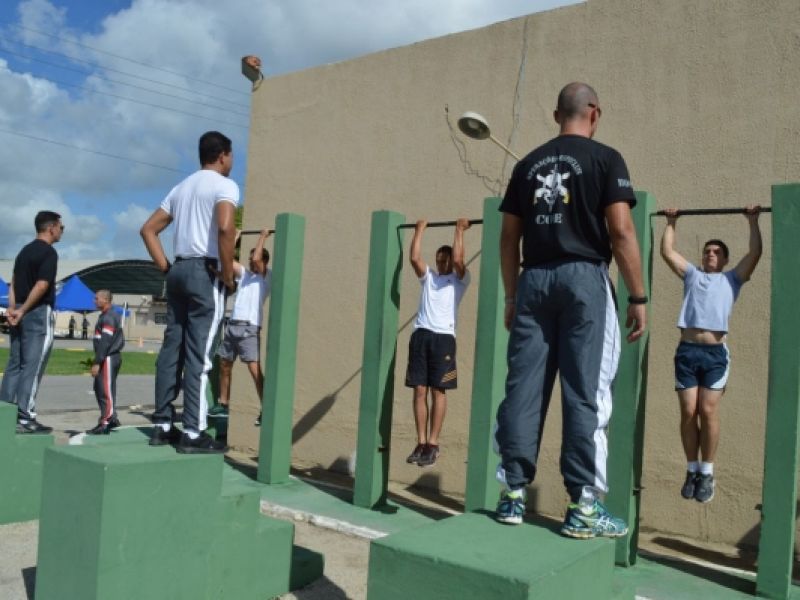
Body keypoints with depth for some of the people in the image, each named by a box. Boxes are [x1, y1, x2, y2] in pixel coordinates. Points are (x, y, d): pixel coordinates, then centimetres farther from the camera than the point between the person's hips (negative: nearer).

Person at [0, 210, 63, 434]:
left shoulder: (25, 250, 18)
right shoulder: (49, 252, -9)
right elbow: (42, 285, -19)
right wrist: (23, 310, -15)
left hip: (21, 314, 9)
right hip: (39, 314, -8)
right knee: (32, 367, -7)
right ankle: (25, 418, -7)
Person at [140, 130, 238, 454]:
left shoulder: (182, 187, 20)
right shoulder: (224, 185, -3)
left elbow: (148, 229, 18)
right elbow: (225, 227, -23)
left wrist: (166, 268, 15)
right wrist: (227, 274, -14)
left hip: (179, 270, 8)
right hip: (205, 272, -8)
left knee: (172, 349, 9)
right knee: (198, 354, -7)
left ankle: (163, 426, 13)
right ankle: (194, 433, -5)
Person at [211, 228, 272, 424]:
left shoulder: (267, 277, 0)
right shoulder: (244, 273, 18)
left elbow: (256, 258, -14)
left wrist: (263, 236, -2)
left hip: (250, 328, -7)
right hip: (232, 325, 7)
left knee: (255, 369, -15)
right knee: (224, 366, 14)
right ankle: (223, 405, 27)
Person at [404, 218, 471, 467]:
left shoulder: (460, 279, 10)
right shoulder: (428, 277, 21)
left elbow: (458, 259, -8)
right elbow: (414, 258, 5)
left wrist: (460, 231, 1)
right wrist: (420, 230, 11)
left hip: (443, 337, -4)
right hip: (420, 335, 4)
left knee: (438, 391, -2)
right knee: (419, 389, 2)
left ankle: (433, 444, 2)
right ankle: (421, 443, 9)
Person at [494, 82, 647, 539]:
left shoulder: (529, 163, 14)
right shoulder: (605, 158, 1)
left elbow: (509, 237, 12)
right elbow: (621, 232, -8)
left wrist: (512, 296, 19)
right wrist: (638, 297, -3)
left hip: (534, 280, 5)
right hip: (584, 279, -4)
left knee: (524, 389, 5)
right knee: (586, 394, -2)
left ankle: (513, 495, 10)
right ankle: (584, 506, 1)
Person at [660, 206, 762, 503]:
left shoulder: (732, 278, 17)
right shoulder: (691, 275, 22)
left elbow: (755, 253, 8)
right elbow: (667, 251, 21)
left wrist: (752, 220, 10)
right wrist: (671, 223, 25)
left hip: (715, 352, -2)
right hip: (687, 350, 2)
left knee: (708, 412, -6)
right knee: (688, 413, -1)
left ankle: (707, 473, 4)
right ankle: (692, 470, 11)